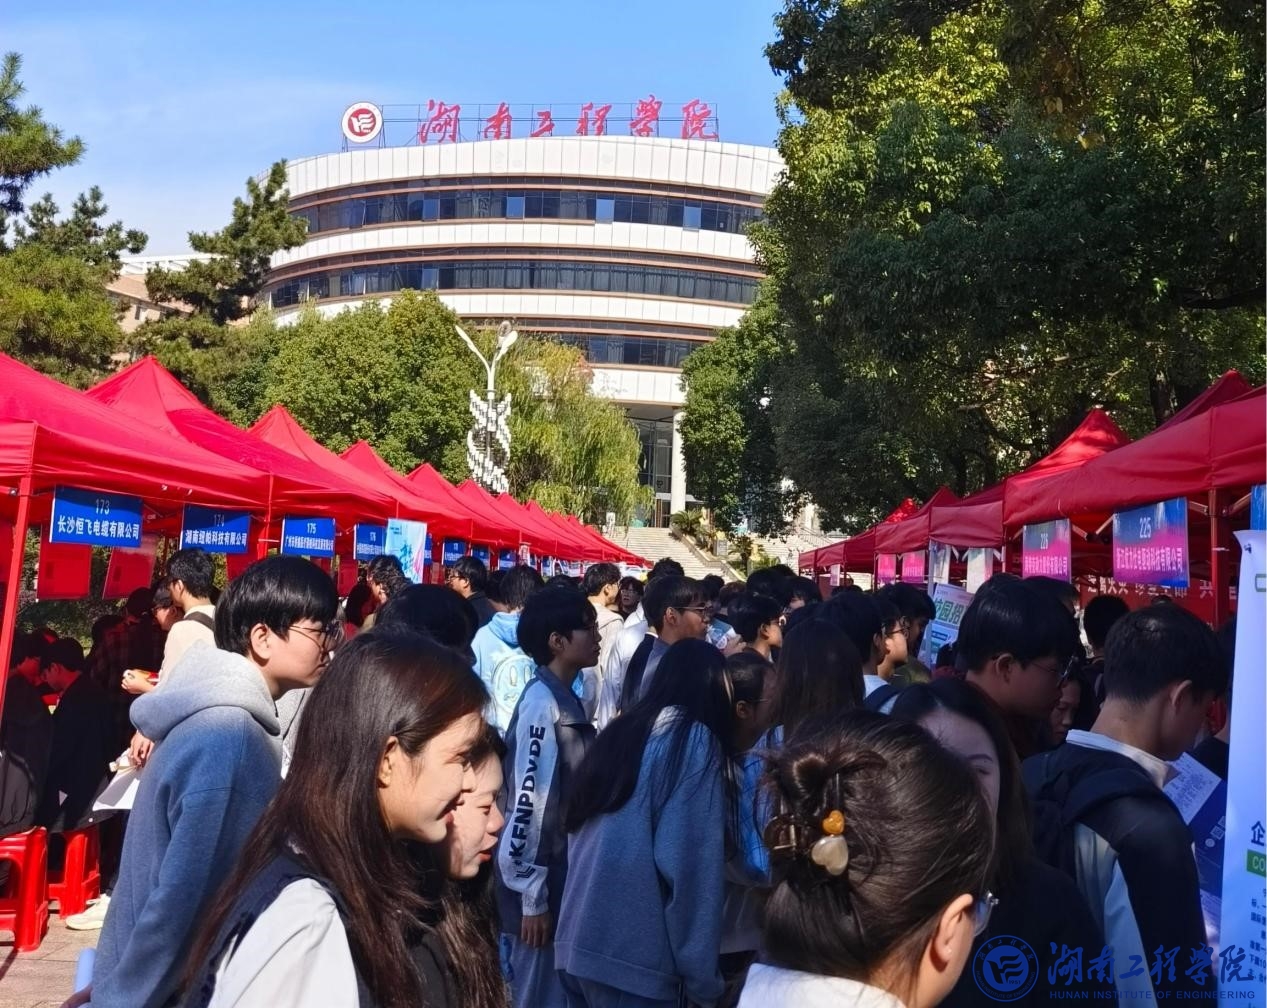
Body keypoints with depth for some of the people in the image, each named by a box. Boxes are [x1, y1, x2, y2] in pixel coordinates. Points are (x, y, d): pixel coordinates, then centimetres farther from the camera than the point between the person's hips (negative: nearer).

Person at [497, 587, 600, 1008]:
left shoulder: (565, 700, 8)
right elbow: (528, 801, -21)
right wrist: (532, 897, -19)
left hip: (563, 877, 8)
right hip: (540, 884, -8)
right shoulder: (543, 704, -19)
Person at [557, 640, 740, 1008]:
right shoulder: (695, 740, -8)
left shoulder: (621, 730, 11)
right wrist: (702, 976, -8)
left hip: (576, 942, 7)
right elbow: (691, 863, -14)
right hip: (631, 956, -7)